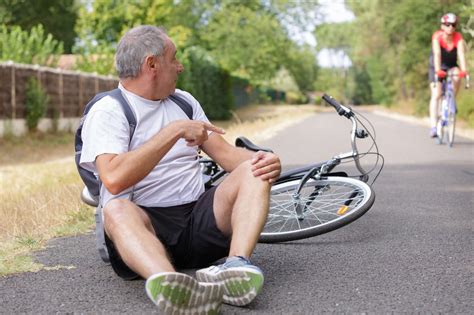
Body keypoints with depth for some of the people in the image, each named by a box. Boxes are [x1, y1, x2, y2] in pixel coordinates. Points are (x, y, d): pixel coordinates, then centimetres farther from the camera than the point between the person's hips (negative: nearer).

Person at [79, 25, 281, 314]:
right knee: (117, 209, -36)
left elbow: (225, 152, 13)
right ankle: (170, 285, -64)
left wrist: (265, 161, -8)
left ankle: (238, 265, -40)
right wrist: (175, 131, -20)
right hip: (146, 223, -5)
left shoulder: (184, 101, 19)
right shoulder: (107, 112, -3)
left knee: (254, 170, -15)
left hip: (198, 217, 5)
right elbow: (114, 179, -21)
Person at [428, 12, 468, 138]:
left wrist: (463, 70, -45)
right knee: (436, 95, -15)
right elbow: (437, 54, -35)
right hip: (437, 66, -2)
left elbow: (461, 54, -30)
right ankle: (433, 126, -18)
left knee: (457, 76, -33)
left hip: (451, 66, 2)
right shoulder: (437, 37, -22)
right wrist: (438, 70, -48)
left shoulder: (458, 37, -18)